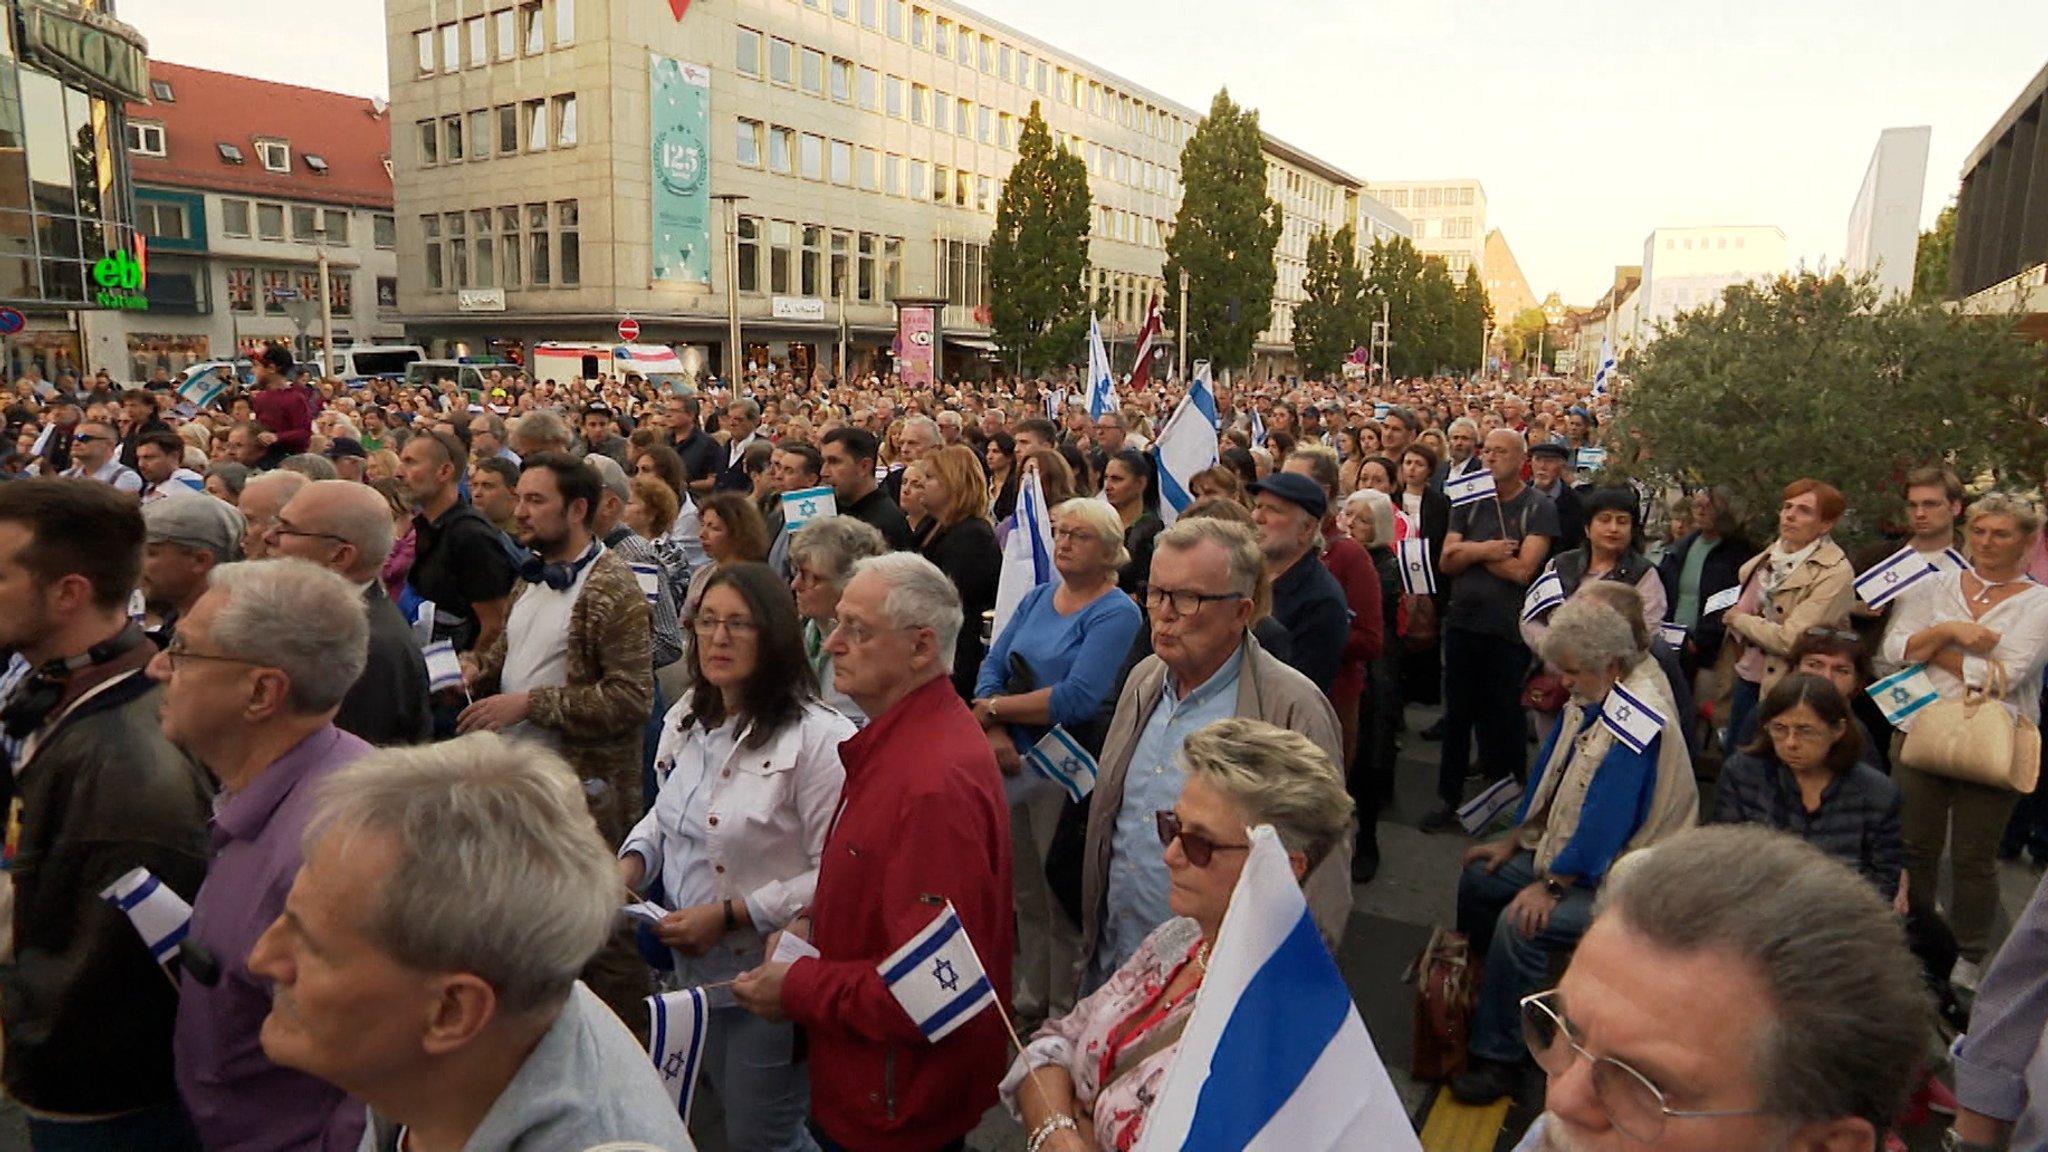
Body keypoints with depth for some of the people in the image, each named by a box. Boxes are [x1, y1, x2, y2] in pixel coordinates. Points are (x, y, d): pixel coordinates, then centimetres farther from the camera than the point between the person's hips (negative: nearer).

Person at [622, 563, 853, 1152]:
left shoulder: (817, 738, -23)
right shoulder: (687, 722, 3)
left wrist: (728, 915, -23)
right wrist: (632, 863, -1)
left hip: (770, 977, -7)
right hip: (696, 969, 8)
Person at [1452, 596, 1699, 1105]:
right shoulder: (1592, 698, 1)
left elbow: (1605, 820, -29)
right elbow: (1551, 772, 11)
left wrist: (1551, 885, -21)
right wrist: (1515, 840, 11)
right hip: (1568, 848, 10)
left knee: (1521, 924, -26)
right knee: (1479, 877, 10)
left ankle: (1498, 1059, -10)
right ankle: (1477, 992, 29)